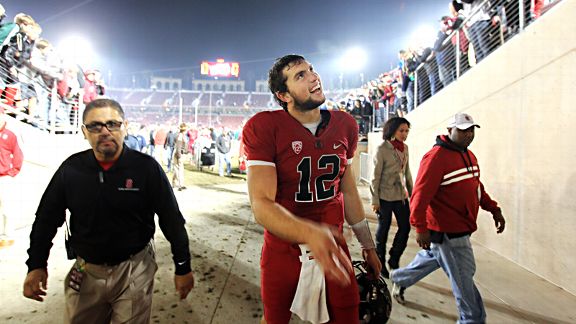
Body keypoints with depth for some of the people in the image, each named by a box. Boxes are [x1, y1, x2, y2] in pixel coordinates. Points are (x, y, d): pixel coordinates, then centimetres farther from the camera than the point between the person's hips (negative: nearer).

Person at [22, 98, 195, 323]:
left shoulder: (147, 167, -15)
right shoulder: (71, 169, -5)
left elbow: (172, 220, -11)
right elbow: (46, 219, 8)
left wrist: (183, 267, -8)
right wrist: (36, 265, 5)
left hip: (134, 270, -3)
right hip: (86, 271, 4)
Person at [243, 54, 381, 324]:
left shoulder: (344, 125, -1)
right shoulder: (264, 128, -17)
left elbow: (347, 190, 9)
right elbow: (261, 204, -25)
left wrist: (367, 245, 15)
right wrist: (310, 233, -43)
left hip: (334, 248, 3)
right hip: (282, 252, -3)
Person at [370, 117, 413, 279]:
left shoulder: (405, 148, 4)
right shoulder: (382, 149, -13)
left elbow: (407, 172, 12)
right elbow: (376, 176, -12)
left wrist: (411, 192, 13)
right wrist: (375, 200, -12)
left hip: (401, 195, 6)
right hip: (385, 197, -5)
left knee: (405, 227, 7)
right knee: (383, 230, 8)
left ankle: (394, 260, 27)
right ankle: (380, 263, 27)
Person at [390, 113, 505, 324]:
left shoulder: (469, 156, 12)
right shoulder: (436, 157, -19)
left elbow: (476, 188, 23)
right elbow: (421, 194, -24)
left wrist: (494, 209, 16)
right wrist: (420, 228, -26)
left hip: (461, 228, 10)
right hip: (446, 231, -10)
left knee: (432, 258, 25)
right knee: (463, 277, 2)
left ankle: (400, 279, 45)